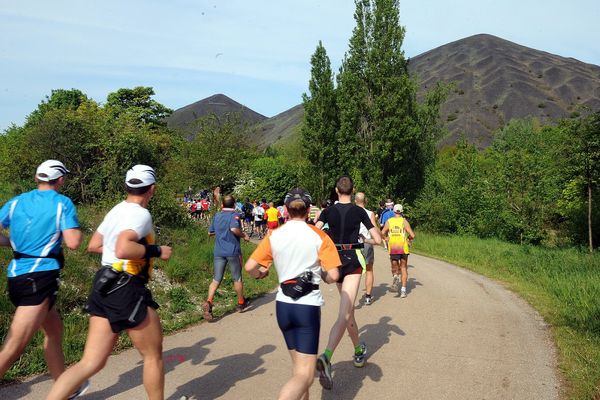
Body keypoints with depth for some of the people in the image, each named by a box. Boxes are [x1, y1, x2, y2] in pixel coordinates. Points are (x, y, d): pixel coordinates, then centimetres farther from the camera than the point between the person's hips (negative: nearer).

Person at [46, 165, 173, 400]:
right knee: (153, 356, 10)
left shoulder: (116, 211, 13)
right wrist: (156, 251, -17)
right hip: (126, 290, -9)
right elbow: (123, 250, -29)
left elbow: (94, 246, 20)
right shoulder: (140, 213, -14)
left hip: (105, 285, 9)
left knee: (91, 362, 9)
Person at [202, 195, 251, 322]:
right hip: (232, 251, -4)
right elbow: (234, 228, -26)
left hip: (218, 252, 4)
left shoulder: (217, 216, 11)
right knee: (237, 279, 12)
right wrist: (244, 235, -10)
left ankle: (208, 302, -20)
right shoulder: (234, 215, -7)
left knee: (216, 279, 1)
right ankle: (241, 303, 26)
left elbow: (210, 232, 19)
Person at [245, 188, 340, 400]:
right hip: (308, 306, -4)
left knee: (298, 367, 22)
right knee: (305, 375, -4)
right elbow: (333, 276, -12)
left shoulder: (274, 235, 0)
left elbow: (250, 267, -4)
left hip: (283, 305, 5)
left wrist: (260, 274, 18)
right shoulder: (319, 236, -8)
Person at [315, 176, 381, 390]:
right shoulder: (359, 211, -4)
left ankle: (359, 351, 36)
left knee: (348, 310, 21)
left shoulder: (328, 211, 1)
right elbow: (378, 239, -3)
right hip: (352, 262, -4)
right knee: (344, 314, -13)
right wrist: (365, 241, 17)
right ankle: (326, 357, -32)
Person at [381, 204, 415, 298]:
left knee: (394, 267, 14)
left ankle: (395, 276, -21)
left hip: (392, 248, 1)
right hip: (403, 247, -1)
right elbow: (412, 235, -8)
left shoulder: (388, 221, 4)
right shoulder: (404, 221, -2)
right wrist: (409, 239, 13)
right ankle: (403, 289, 5)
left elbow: (382, 234, 0)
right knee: (403, 268, 11)